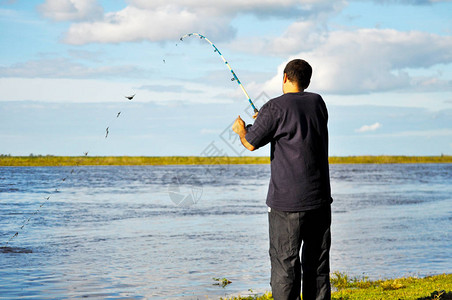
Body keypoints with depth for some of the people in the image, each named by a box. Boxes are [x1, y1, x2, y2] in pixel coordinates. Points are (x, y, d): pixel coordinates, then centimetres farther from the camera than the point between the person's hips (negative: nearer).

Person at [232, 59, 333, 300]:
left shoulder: (275, 108, -9)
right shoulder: (318, 102, 9)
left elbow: (251, 143, -6)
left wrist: (241, 129, 17)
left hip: (287, 201, -5)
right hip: (319, 199, 5)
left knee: (284, 264, -2)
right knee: (317, 264, 10)